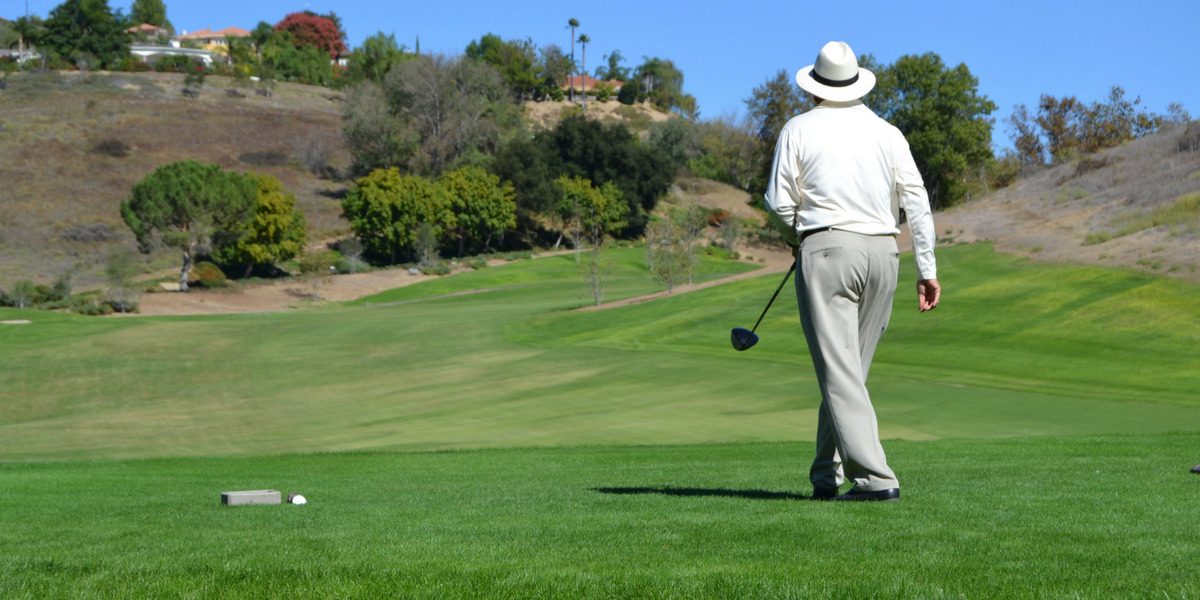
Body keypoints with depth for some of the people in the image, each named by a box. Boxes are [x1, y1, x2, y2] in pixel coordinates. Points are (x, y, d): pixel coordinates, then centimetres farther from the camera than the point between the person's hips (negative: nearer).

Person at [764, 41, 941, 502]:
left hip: (826, 249, -4)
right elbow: (917, 201, 4)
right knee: (850, 368, 13)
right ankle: (826, 476, 18)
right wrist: (927, 269, 6)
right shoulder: (888, 132, 10)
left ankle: (875, 478, -16)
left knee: (839, 370, -6)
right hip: (882, 253, 4)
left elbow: (780, 203, 2)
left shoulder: (799, 130, 2)